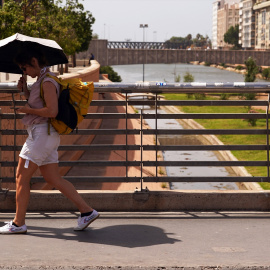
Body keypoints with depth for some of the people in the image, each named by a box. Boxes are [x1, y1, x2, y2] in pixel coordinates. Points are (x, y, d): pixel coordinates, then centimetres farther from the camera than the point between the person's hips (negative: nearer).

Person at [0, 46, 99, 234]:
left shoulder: (47, 82, -14)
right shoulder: (41, 80, 16)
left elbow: (52, 111, -23)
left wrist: (28, 110, -12)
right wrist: (24, 90, 11)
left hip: (42, 133, -10)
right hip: (44, 135, 10)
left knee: (21, 177, -3)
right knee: (54, 179, 9)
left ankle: (18, 223, 3)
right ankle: (87, 211, 8)